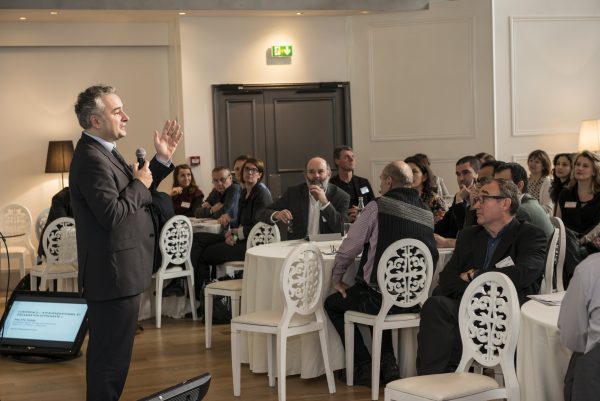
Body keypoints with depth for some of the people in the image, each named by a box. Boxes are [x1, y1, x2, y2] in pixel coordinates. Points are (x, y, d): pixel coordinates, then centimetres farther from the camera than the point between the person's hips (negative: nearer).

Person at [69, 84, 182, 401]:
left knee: (109, 355, 22)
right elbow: (113, 214, -28)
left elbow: (134, 196, 17)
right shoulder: (91, 159, -21)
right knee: (111, 356, -1)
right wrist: (139, 184, -14)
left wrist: (161, 160, 10)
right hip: (114, 276, -11)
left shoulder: (103, 152, 11)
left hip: (117, 273, 11)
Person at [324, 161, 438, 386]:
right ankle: (388, 362, 25)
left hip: (380, 298, -6)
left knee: (333, 304, 20)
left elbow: (349, 248, -6)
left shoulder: (378, 207, -10)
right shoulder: (426, 213, 6)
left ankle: (364, 367, 15)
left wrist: (336, 278, 9)